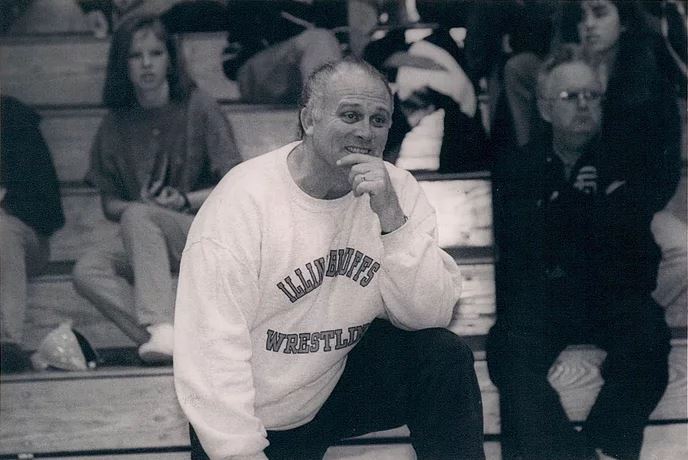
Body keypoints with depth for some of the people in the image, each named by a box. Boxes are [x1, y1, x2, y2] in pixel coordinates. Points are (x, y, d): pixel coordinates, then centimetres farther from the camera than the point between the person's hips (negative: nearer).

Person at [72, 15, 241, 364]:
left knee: (137, 217, -34)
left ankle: (159, 325, -46)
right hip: (140, 242, 4)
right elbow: (109, 204, 12)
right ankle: (157, 336, -39)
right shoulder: (115, 125, 10)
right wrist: (139, 204, -10)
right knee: (86, 270, -25)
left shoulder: (199, 109, 0)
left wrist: (186, 200, -18)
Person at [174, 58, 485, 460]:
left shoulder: (397, 190, -6)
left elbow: (430, 315, -14)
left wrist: (391, 215, -25)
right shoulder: (242, 201, -20)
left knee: (444, 357, -16)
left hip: (337, 384, 3)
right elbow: (214, 344, -22)